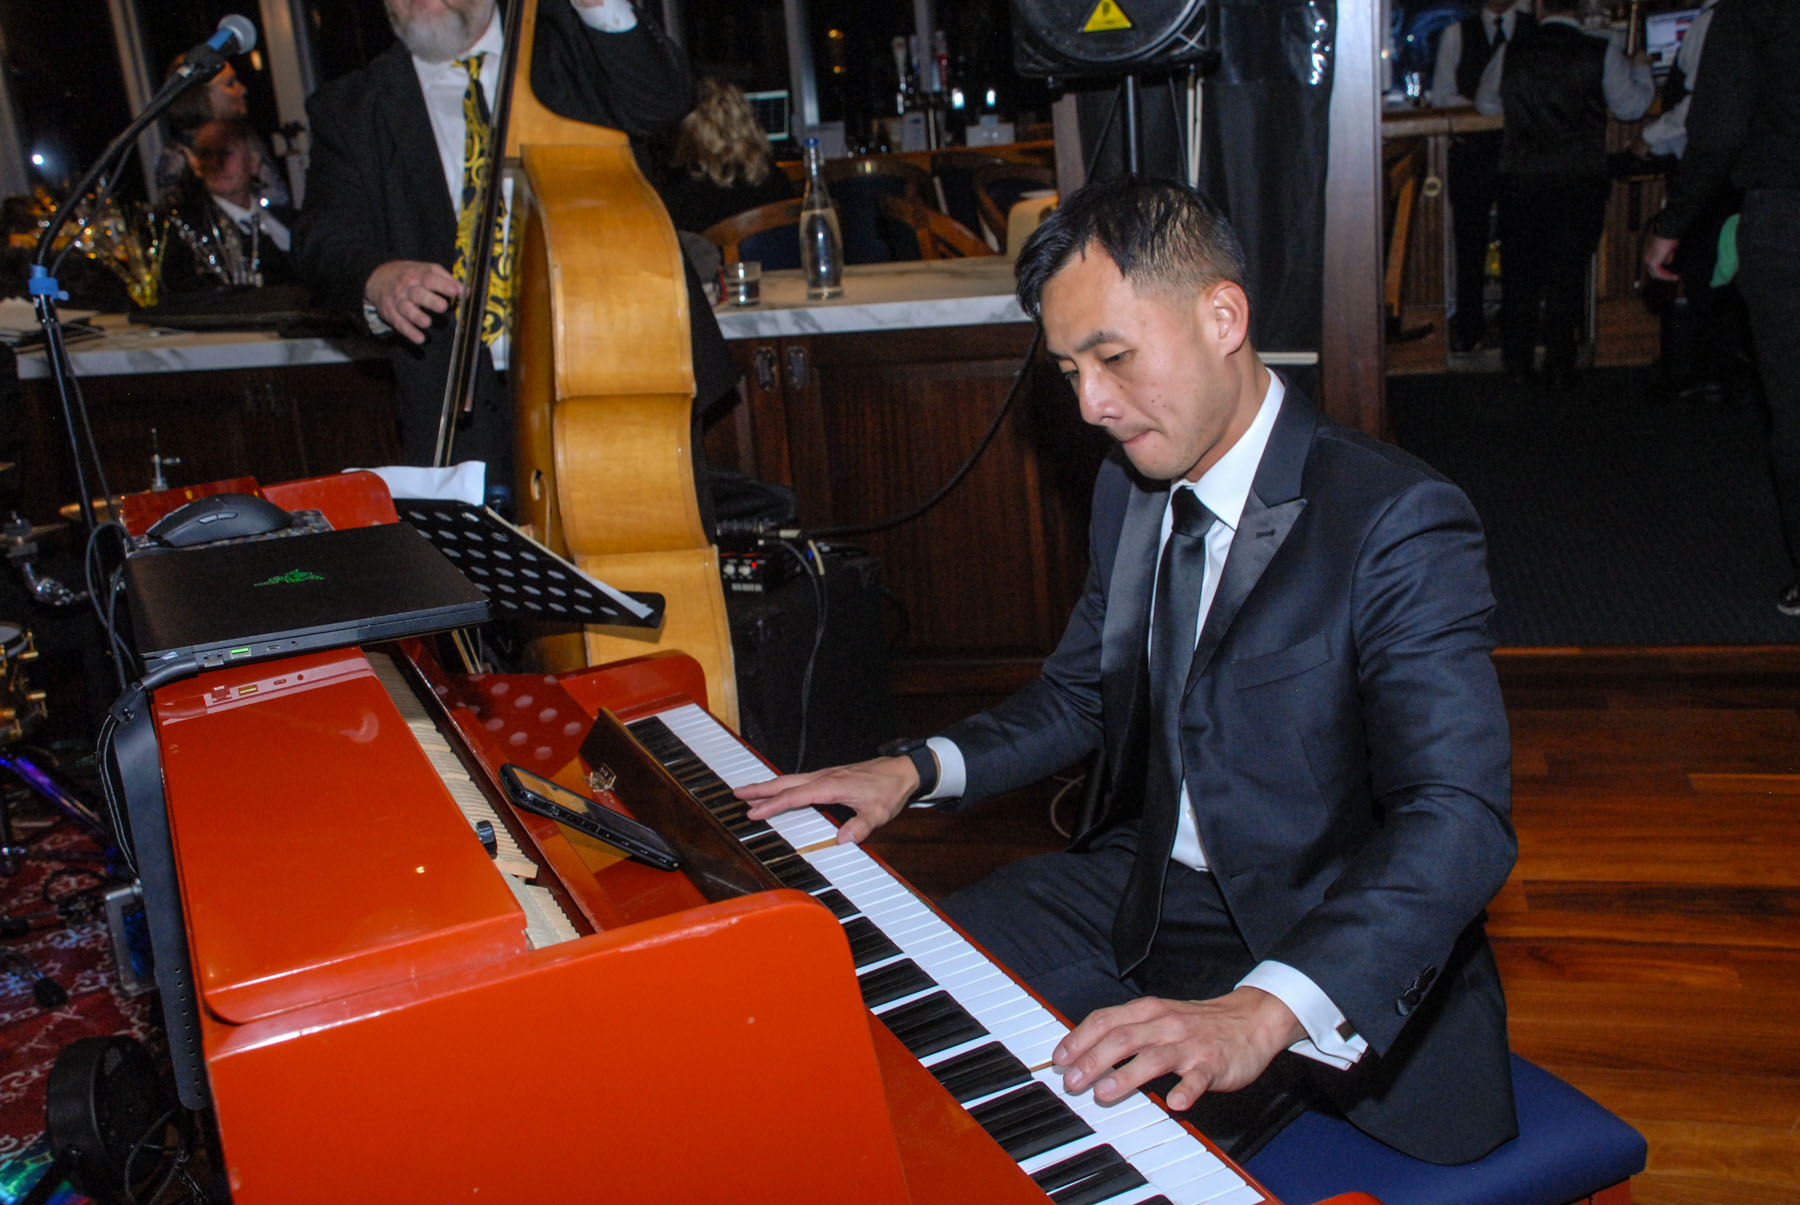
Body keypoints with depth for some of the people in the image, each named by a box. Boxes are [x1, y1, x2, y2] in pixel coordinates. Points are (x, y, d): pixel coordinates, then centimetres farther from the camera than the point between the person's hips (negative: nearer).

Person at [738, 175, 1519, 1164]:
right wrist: (921, 769, -1)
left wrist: (1263, 1012, -46)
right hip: (1138, 886, 7)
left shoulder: (1397, 525, -22)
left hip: (1312, 949, -6)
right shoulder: (1128, 490, 2)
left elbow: (1457, 819, -32)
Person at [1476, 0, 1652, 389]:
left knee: (1520, 270, 12)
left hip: (1520, 180, 1)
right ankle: (1559, 367, 8)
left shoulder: (1510, 54, -1)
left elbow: (1485, 102, 15)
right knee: (1569, 272, 6)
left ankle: (1517, 362, 17)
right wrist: (1640, 68, 24)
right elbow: (1631, 106, 5)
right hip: (1580, 182, -1)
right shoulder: (1602, 52, -6)